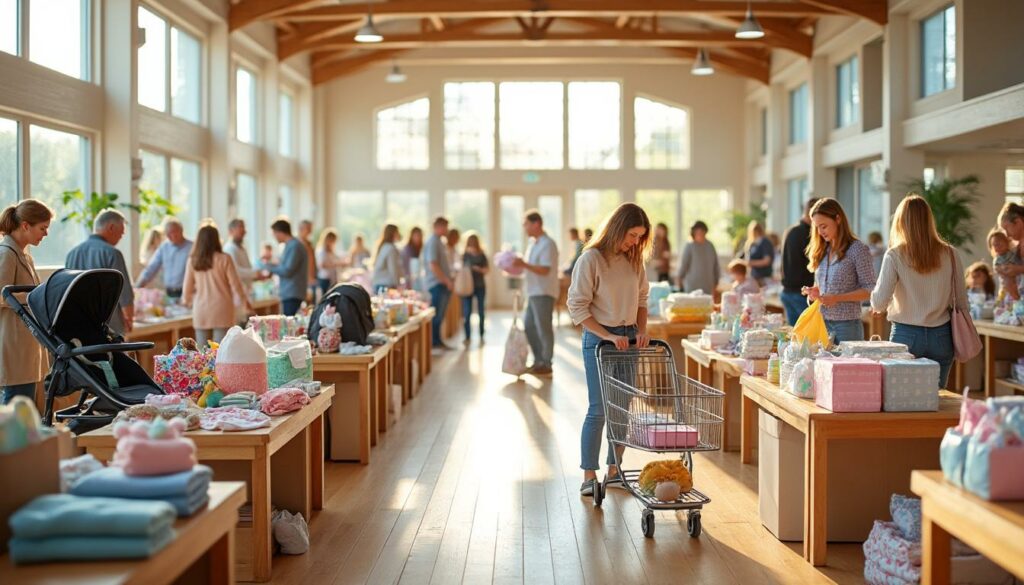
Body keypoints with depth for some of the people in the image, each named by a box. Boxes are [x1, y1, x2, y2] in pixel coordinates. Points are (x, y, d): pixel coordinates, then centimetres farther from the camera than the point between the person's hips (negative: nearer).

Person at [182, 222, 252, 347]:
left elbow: (187, 288, 8)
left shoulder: (192, 261, 2)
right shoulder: (224, 259, -6)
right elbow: (235, 284, -2)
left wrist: (188, 301, 30)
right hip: (221, 311, -2)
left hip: (201, 313, 2)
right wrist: (246, 304, 13)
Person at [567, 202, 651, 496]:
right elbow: (577, 306, -14)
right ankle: (589, 476, 2)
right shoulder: (591, 259, -12)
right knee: (599, 409, -5)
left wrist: (642, 330, -2)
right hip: (599, 338, -6)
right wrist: (608, 336, -19)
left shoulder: (634, 260, 7)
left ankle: (614, 470, 19)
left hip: (628, 337, 6)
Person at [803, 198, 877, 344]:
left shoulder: (858, 249, -6)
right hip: (822, 323, 5)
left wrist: (837, 298, -18)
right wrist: (815, 292, -1)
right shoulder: (821, 251, 11)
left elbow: (869, 290, -7)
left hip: (847, 325, -5)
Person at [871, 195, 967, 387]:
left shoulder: (895, 256, -8)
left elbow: (878, 304, -11)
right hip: (941, 336, 2)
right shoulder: (950, 254, -1)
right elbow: (961, 301, 5)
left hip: (906, 335, -2)